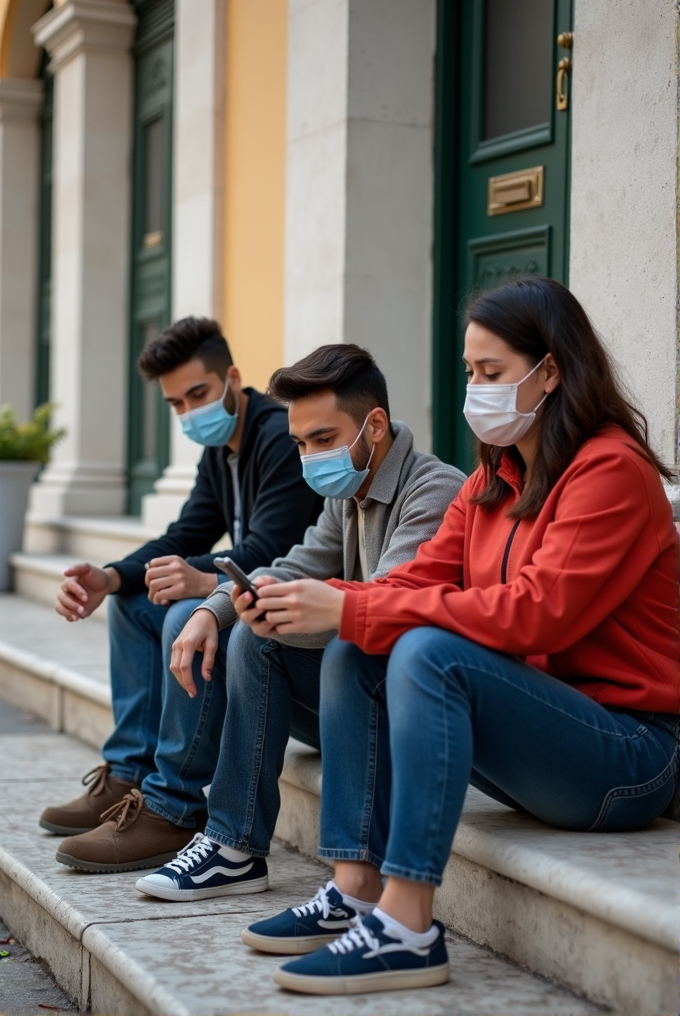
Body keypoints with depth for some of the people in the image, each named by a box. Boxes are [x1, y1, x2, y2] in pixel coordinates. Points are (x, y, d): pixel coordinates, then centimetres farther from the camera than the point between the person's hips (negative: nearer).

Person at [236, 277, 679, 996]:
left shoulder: (611, 470, -15)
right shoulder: (494, 479, 12)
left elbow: (534, 613, -25)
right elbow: (424, 578, 4)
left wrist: (350, 608, -25)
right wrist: (317, 605, -15)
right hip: (535, 725, 9)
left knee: (428, 653, -29)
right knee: (352, 657, -3)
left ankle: (407, 930, -29)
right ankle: (355, 889, -10)